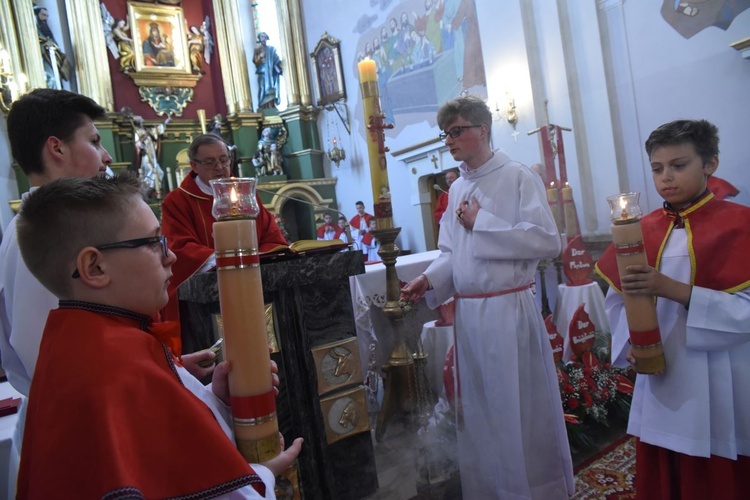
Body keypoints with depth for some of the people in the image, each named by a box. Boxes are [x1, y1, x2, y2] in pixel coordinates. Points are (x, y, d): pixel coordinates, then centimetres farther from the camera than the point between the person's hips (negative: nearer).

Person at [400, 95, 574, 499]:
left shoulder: (518, 177, -7)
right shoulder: (456, 189, 12)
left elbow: (547, 241, -17)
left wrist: (482, 222, -14)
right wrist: (429, 279, -3)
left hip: (508, 310, -6)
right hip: (468, 312, 6)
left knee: (522, 409, 6)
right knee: (478, 412, 17)